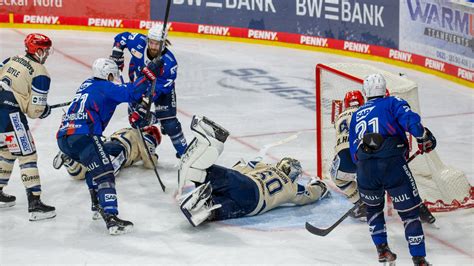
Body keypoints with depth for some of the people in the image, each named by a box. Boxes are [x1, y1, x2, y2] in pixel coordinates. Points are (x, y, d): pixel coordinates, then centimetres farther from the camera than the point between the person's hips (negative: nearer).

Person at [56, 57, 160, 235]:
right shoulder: (105, 87, 1)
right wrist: (148, 75, -5)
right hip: (83, 136, -9)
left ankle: (99, 206, 35)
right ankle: (111, 218, -27)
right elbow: (130, 93, -11)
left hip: (63, 137, 9)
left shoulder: (87, 84, 24)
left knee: (95, 166, 30)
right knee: (104, 173, -13)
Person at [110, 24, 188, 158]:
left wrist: (146, 101, -42)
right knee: (136, 116, -6)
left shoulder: (169, 62, -36)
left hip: (161, 85, -4)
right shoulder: (139, 42, -29)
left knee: (168, 120, -8)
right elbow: (121, 38, -8)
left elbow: (160, 87, -34)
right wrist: (116, 56, -14)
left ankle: (183, 150, 5)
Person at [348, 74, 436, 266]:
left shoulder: (356, 115, 28)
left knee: (373, 207, 29)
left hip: (364, 166, 4)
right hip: (393, 163, -4)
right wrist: (424, 138, -3)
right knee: (410, 211, 3)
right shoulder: (392, 103, 14)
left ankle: (382, 249, 27)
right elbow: (409, 119, -8)